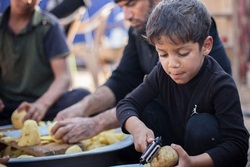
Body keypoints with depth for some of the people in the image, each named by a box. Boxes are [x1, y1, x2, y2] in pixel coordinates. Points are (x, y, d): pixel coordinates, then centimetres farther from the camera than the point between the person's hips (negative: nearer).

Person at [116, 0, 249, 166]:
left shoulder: (221, 85, -27)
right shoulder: (162, 73, -11)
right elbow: (126, 105, -10)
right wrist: (136, 127, -35)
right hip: (179, 147, 5)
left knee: (201, 124, -32)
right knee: (141, 116, -13)